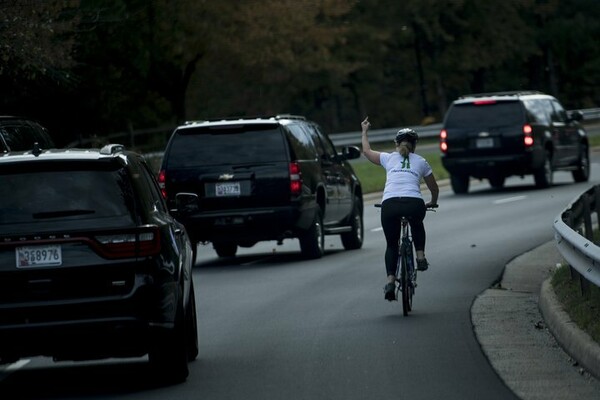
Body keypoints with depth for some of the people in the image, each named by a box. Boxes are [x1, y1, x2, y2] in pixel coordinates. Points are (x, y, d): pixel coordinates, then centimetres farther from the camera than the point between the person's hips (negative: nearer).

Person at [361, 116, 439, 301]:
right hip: (414, 203, 0)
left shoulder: (389, 158, 20)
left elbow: (367, 151, 37)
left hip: (389, 205, 0)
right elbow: (434, 188, 32)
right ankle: (420, 256, 22)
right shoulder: (421, 162, 21)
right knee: (417, 226, 37)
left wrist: (364, 131, 53)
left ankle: (390, 281, -1)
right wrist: (432, 202, 52)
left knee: (391, 244, 16)